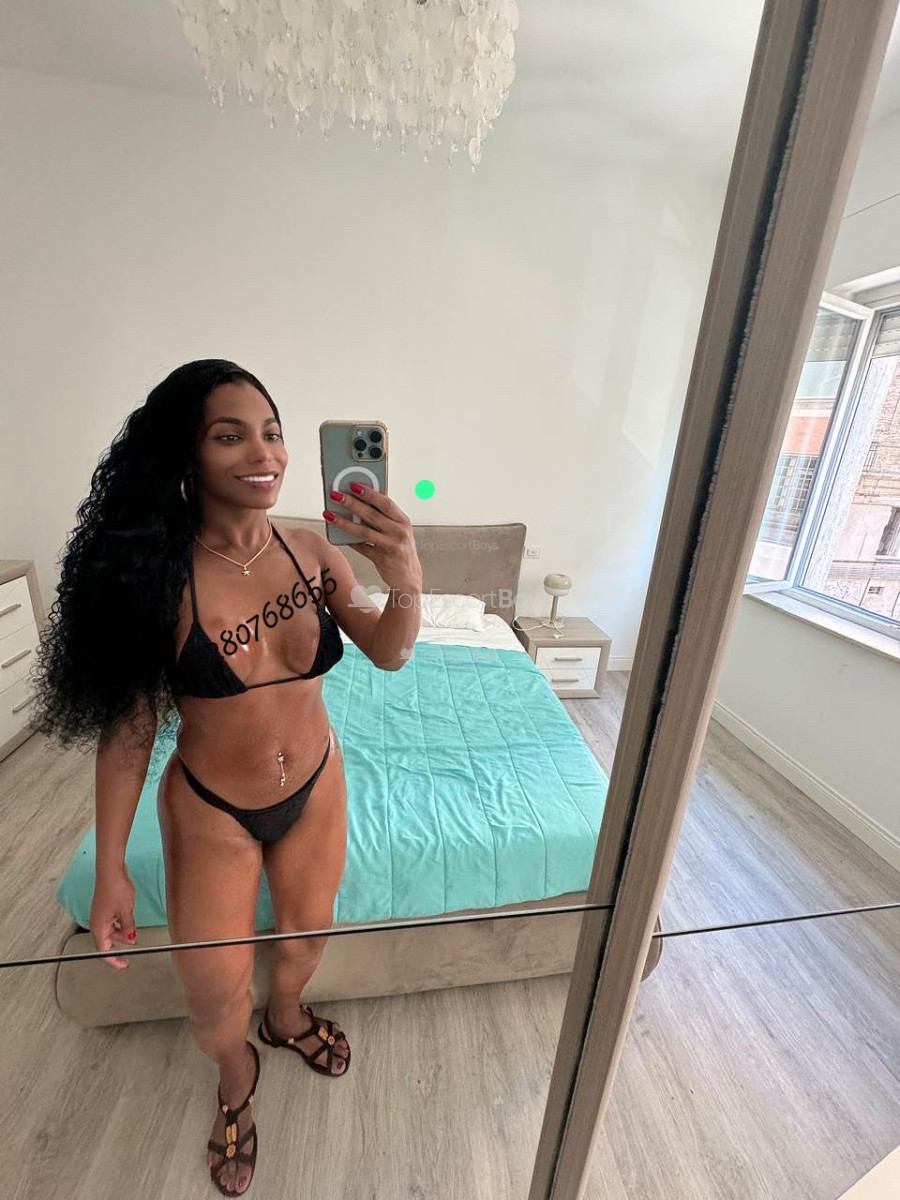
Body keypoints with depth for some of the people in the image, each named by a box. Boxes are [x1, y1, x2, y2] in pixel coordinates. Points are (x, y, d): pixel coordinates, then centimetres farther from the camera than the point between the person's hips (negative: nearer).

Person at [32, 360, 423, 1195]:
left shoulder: (311, 553, -12)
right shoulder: (154, 573, -20)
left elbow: (387, 655, -17)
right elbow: (126, 728, -13)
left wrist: (405, 583, -37)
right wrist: (109, 871, -7)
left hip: (315, 787, 3)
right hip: (210, 809, -2)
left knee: (306, 936, 27)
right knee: (213, 999, 17)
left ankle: (285, 1016, 65)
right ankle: (236, 1076, 57)